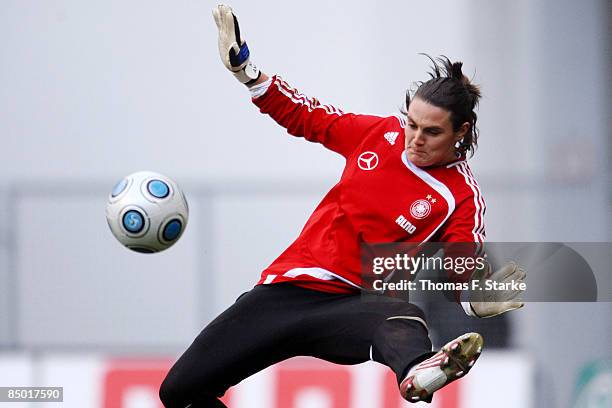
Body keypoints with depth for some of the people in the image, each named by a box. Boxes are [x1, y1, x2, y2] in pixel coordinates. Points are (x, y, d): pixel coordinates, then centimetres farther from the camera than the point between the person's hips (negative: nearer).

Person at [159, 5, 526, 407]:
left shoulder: (462, 196, -5)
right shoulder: (382, 133, 5)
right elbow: (305, 117, 18)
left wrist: (477, 300, -37)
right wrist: (245, 69, 10)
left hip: (352, 307, -5)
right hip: (287, 290, 5)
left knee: (403, 316, -45)